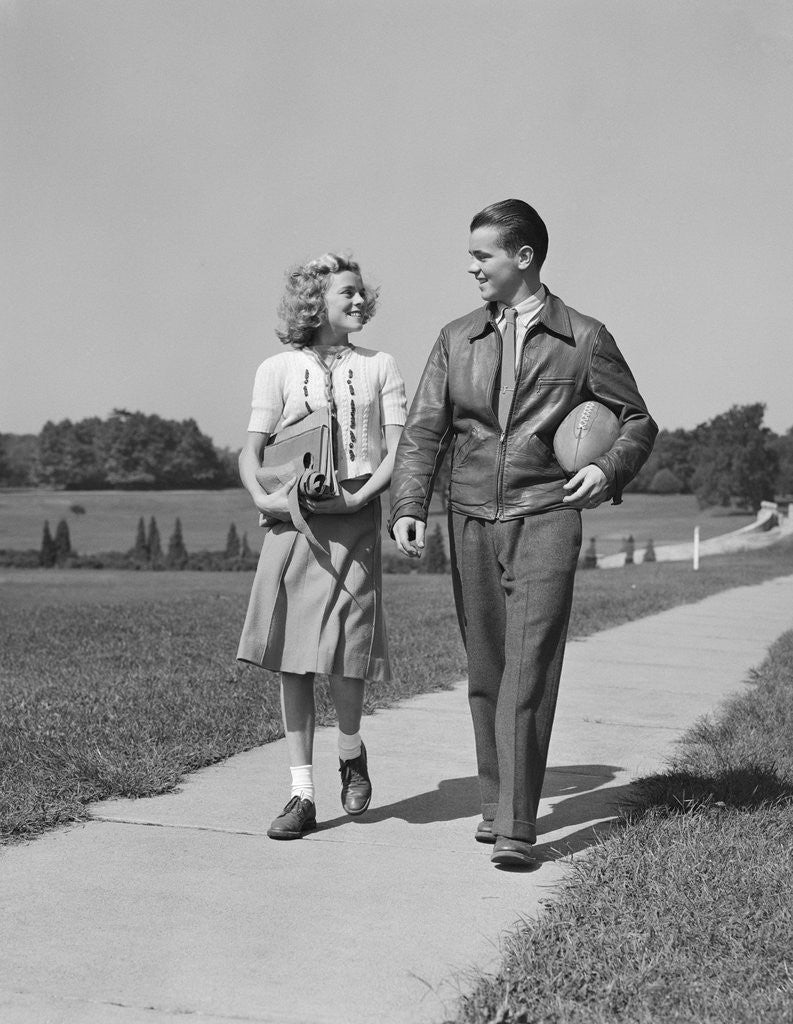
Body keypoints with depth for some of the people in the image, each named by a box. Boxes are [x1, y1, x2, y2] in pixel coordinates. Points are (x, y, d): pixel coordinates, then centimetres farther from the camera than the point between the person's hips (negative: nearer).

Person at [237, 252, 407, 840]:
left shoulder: (379, 368, 10)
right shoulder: (279, 369, 9)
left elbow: (398, 450, 3)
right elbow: (251, 451, 7)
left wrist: (359, 497, -13)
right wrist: (262, 498, -11)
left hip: (355, 518, -1)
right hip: (292, 519, 1)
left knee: (343, 649, -8)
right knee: (292, 657, -1)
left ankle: (351, 752, 23)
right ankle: (303, 794, 7)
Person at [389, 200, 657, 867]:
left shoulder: (583, 339, 3)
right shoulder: (457, 339, 11)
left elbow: (639, 420, 11)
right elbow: (424, 431, 7)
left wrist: (609, 469, -9)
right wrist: (408, 508, -7)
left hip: (545, 519, -3)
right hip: (472, 520, 4)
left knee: (529, 674, -11)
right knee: (485, 673, 8)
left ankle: (516, 829, -11)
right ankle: (497, 802, 22)